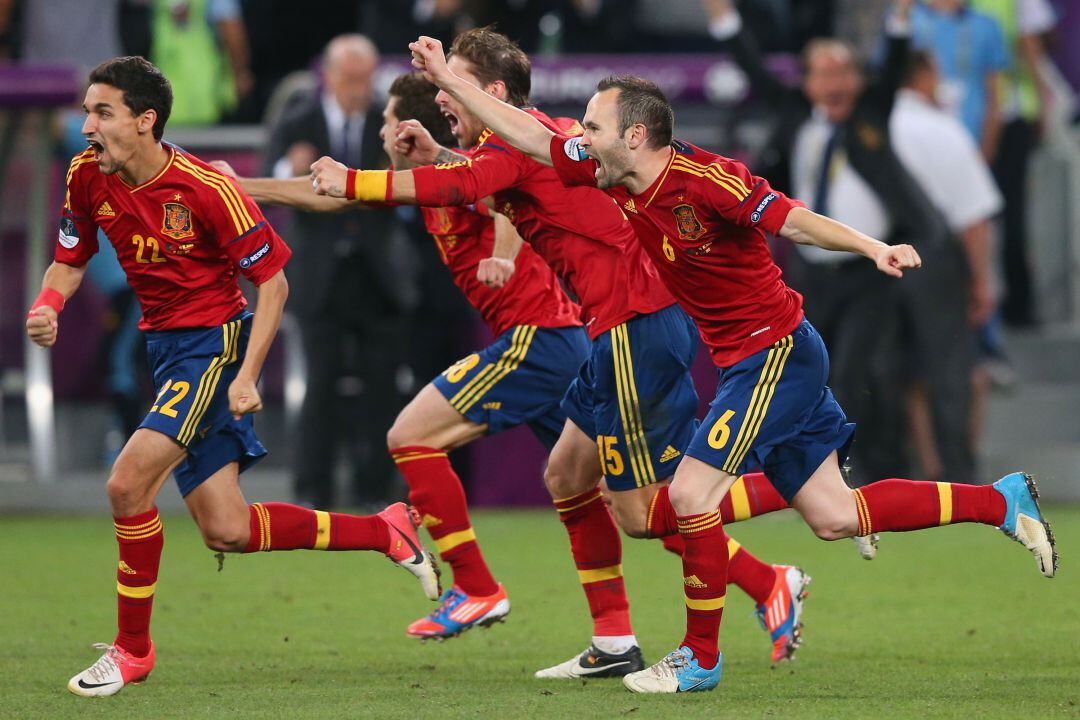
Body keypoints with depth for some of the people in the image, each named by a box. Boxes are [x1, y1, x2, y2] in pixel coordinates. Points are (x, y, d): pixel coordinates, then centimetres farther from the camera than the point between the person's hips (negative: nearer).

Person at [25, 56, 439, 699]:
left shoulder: (206, 188, -20)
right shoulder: (88, 178, -3)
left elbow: (273, 281, -13)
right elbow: (71, 261, 12)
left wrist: (247, 377, -20)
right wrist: (47, 307, -10)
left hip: (217, 342, -7)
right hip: (165, 349, 7)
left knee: (128, 482, -21)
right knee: (228, 531, 5)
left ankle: (133, 647, -4)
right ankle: (387, 532, 23)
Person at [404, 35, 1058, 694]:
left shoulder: (705, 179, -21)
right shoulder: (614, 175, 2)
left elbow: (790, 219, -24)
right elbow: (530, 137, 10)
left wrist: (873, 247, -37)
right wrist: (449, 79, 9)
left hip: (777, 352, -8)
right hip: (745, 361, 8)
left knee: (691, 493, -12)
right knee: (833, 517, 10)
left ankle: (700, 660, 1)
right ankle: (1003, 501, 20)